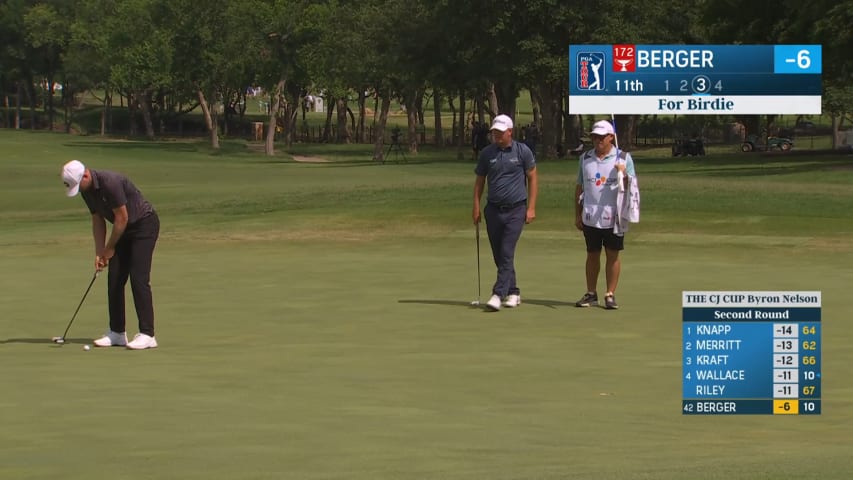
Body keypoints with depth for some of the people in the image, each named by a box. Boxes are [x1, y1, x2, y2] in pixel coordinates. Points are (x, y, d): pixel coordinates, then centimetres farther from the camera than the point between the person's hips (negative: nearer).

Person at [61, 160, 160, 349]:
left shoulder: (110, 183, -28)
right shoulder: (87, 191, -1)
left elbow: (122, 218, -22)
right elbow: (98, 220, 8)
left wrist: (110, 248, -11)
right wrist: (99, 252, 0)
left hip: (144, 224, -9)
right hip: (125, 230, 9)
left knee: (138, 279, -15)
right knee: (114, 279, 4)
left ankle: (147, 335, -15)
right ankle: (117, 333, 10)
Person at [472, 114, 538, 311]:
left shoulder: (523, 151, -2)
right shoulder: (487, 153, 5)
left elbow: (532, 179, 3)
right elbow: (479, 181, 12)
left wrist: (531, 208, -3)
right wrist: (476, 207, 4)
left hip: (515, 209, -4)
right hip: (493, 210, 4)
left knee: (507, 253, -13)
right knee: (499, 255, 7)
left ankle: (498, 294, -18)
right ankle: (513, 292, 21)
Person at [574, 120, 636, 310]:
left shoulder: (624, 158, 0)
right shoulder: (585, 158, 9)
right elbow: (579, 187, 14)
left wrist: (624, 175, -21)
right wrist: (577, 215, 11)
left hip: (613, 217, -2)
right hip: (590, 217, 2)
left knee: (613, 255, 1)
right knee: (592, 255, 8)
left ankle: (610, 295, 7)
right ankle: (591, 294, 16)